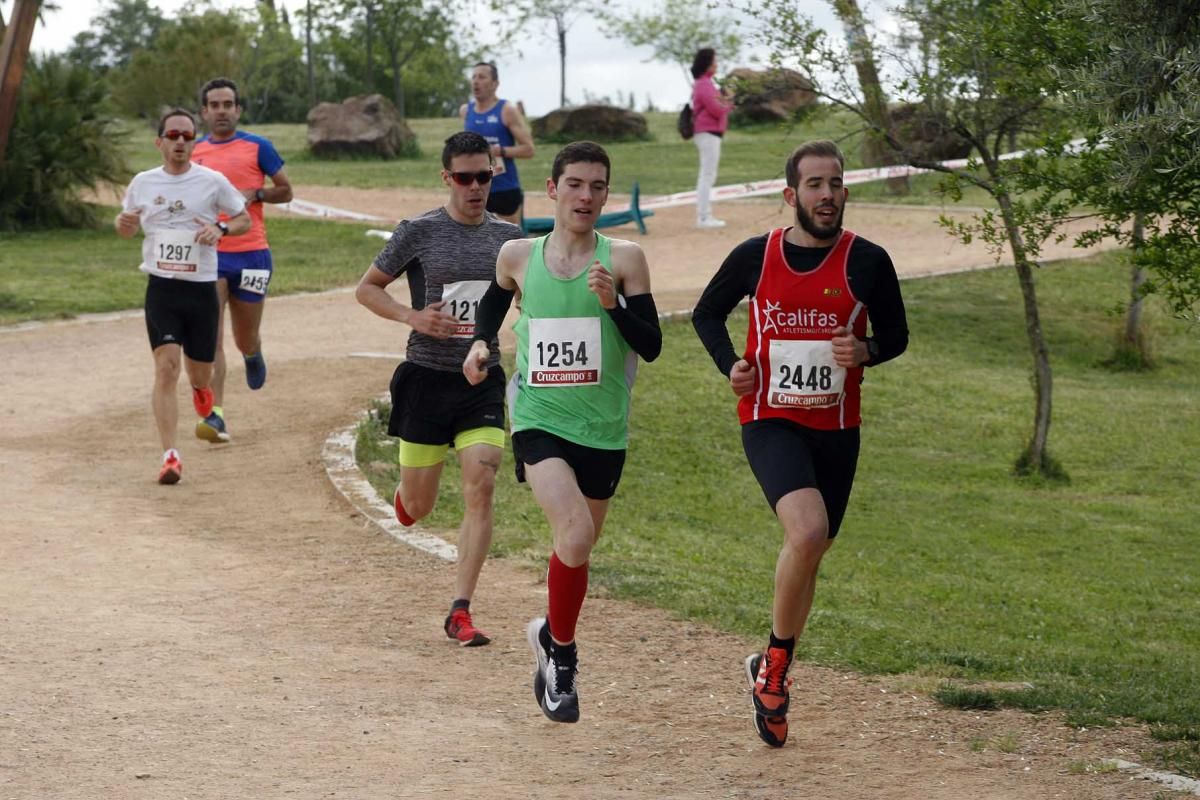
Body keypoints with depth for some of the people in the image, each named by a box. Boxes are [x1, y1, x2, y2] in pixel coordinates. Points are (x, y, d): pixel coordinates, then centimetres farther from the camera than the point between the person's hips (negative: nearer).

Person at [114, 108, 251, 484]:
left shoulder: (213, 182, -1)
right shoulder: (143, 183, 4)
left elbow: (245, 219, 9)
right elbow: (127, 228, 18)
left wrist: (221, 228, -13)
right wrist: (124, 222, -7)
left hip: (202, 288, 0)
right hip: (162, 288, 0)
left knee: (199, 372, 10)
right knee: (166, 367, -15)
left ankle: (200, 386, 51)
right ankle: (170, 456, -16)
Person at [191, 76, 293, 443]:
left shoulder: (257, 147, 1)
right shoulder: (193, 152, 9)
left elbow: (285, 191, 6)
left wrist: (254, 194, -11)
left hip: (251, 254, -1)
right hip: (207, 254, 1)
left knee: (245, 340, 11)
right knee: (209, 337, -13)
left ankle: (253, 355, 49)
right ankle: (215, 416, -17)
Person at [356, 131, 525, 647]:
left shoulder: (507, 237, 5)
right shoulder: (419, 233, -5)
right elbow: (366, 289, 3)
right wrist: (412, 317, -14)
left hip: (483, 381, 2)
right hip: (427, 378, -2)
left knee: (481, 488, -13)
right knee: (419, 506, 6)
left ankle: (459, 612, -9)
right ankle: (405, 495, 46)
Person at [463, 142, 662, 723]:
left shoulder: (624, 259, -3)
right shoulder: (518, 256, 2)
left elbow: (651, 346, -6)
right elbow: (494, 303, 23)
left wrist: (613, 304, -21)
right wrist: (480, 343, 5)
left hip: (602, 429, 1)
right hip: (539, 420, -1)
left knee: (577, 547, 14)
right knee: (575, 534, -23)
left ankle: (552, 638, 44)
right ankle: (561, 653, -2)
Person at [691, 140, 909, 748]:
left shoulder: (867, 262, -2)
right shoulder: (755, 256, -2)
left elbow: (895, 335, 11)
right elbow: (707, 313, 14)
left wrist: (866, 351, -12)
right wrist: (730, 365, -3)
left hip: (837, 429, 3)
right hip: (770, 421, -3)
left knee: (810, 551, 12)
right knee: (807, 532, -26)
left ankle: (769, 671, 35)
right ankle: (777, 664, -7)